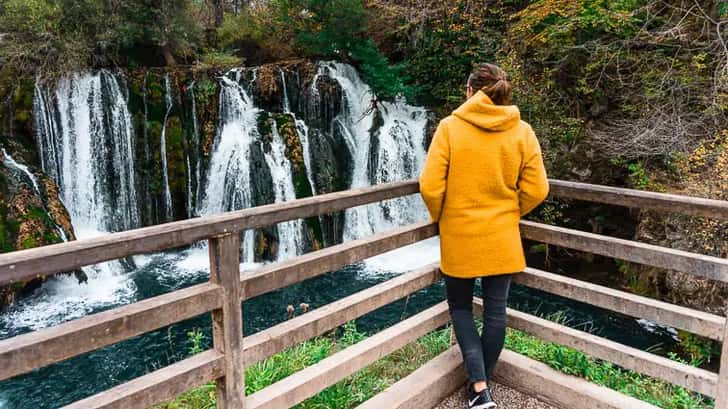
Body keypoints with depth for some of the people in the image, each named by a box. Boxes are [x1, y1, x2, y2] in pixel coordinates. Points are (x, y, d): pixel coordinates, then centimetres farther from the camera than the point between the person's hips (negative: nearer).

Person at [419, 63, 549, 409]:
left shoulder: (450, 127, -11)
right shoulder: (522, 132, -3)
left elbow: (430, 187, -14)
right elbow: (536, 189, -2)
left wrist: (440, 218, 5)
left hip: (459, 237, -2)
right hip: (502, 238, 2)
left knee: (460, 307, 15)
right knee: (495, 311, 14)